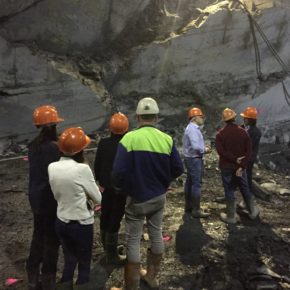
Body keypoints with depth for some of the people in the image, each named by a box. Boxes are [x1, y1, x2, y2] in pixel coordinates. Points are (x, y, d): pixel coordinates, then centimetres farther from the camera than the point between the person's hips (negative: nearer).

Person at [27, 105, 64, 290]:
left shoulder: (34, 146, 3)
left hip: (36, 197, 8)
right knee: (52, 239, 7)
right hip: (51, 198, -8)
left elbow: (37, 170, 6)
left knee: (39, 235, 20)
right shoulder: (53, 147, -21)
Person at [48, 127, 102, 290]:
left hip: (61, 222, 5)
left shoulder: (52, 167, -6)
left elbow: (57, 196, 6)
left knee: (69, 262, 23)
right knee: (84, 265, 15)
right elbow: (98, 198, -12)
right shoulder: (82, 169, -24)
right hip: (82, 225, -5)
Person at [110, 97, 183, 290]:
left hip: (137, 198, -3)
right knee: (156, 233, 20)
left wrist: (120, 188, 0)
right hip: (159, 197, 4)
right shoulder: (167, 139, -9)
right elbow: (178, 169, -5)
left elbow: (119, 172, -21)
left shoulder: (129, 138, -18)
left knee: (133, 240, 10)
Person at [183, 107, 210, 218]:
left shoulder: (192, 128, 14)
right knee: (197, 184, -7)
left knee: (190, 182, 15)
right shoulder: (193, 129, -19)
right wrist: (205, 150, -12)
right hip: (194, 159, -11)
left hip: (191, 158, 11)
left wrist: (203, 149, 5)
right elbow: (196, 146, -29)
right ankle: (196, 210, -2)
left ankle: (189, 206, 26)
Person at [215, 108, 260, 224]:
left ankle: (231, 216, 13)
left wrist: (235, 159, -15)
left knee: (229, 191, 5)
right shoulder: (243, 132, -3)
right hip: (240, 166, 2)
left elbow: (220, 151, -19)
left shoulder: (220, 134, -9)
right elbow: (249, 151, -8)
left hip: (226, 167, -2)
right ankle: (252, 211, 30)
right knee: (245, 189, 17)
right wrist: (242, 165, -12)